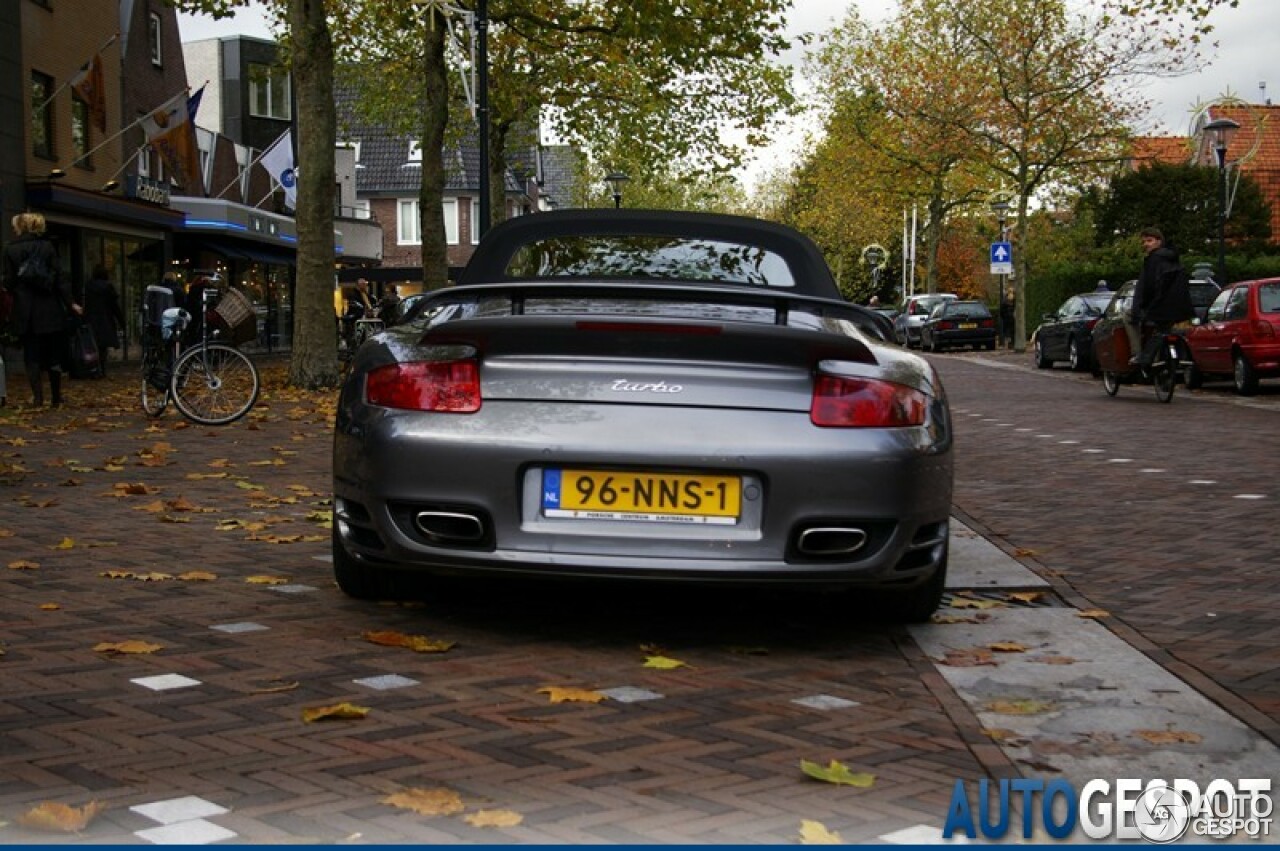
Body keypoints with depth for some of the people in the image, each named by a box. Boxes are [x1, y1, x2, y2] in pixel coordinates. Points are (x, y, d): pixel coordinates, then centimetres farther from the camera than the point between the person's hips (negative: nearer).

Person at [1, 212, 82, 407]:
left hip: (25, 311, -1)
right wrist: (70, 303, -2)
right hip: (49, 310, 1)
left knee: (32, 354, 5)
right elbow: (59, 277, -3)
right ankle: (56, 397, 13)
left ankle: (38, 398, -2)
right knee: (54, 353, 10)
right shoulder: (47, 246, 1)